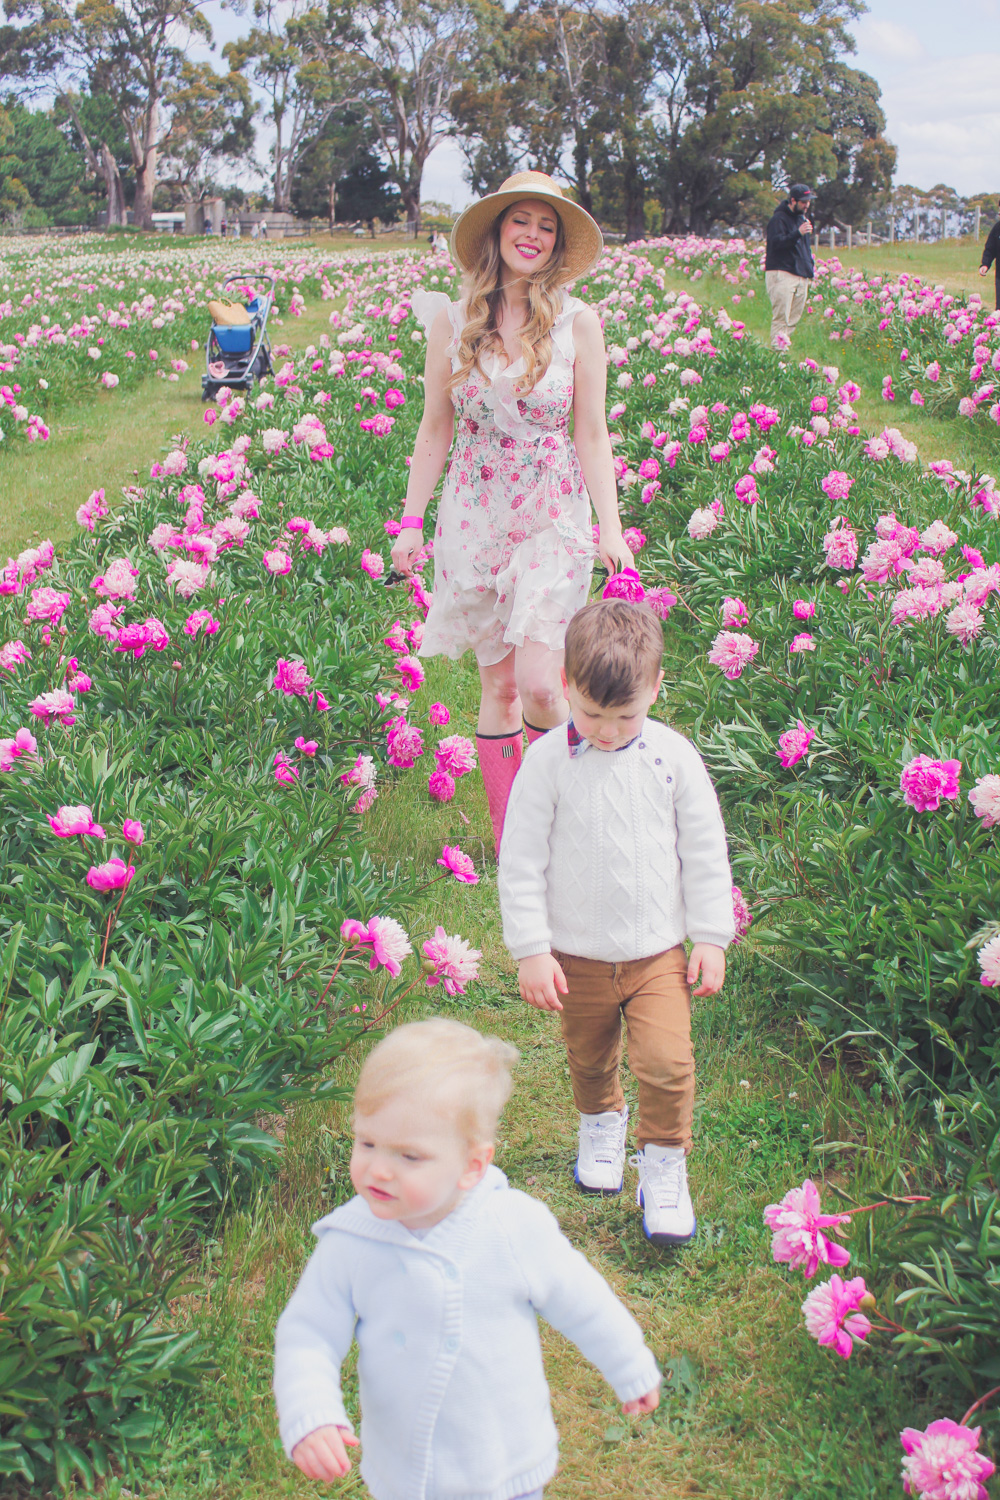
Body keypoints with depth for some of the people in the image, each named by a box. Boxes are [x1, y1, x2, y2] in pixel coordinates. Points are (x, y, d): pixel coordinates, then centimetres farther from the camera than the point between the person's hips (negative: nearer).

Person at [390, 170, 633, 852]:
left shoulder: (578, 321, -2)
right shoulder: (454, 319, 2)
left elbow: (592, 434, 0)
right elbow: (436, 427, 7)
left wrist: (610, 526, -7)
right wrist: (411, 520, 6)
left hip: (554, 515, -1)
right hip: (475, 513, 2)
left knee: (539, 686, -12)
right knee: (497, 683, 7)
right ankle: (508, 834, 20)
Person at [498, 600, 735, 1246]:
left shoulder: (674, 756, -8)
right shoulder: (548, 762, -13)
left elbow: (706, 852, 1)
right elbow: (520, 861, -8)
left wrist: (712, 935, 1)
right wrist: (530, 950, -8)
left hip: (659, 951, 0)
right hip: (577, 955, 0)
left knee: (667, 1061, -7)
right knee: (589, 1057, 19)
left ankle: (664, 1164, 16)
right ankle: (602, 1122, 50)